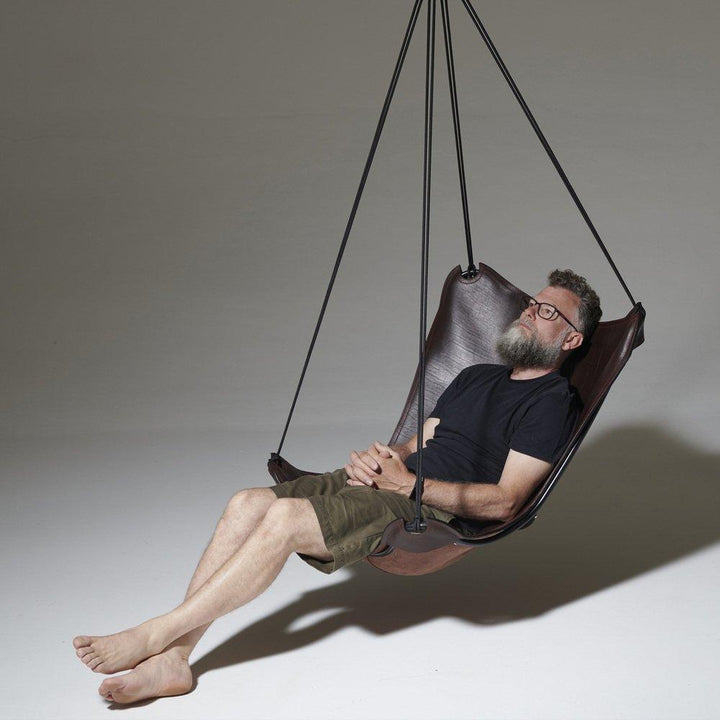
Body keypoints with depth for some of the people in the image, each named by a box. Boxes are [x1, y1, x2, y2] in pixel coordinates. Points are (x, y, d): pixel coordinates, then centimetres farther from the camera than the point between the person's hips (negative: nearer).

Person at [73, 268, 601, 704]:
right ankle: (172, 659, -18)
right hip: (392, 481, 8)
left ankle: (155, 634, -23)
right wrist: (378, 459, 1)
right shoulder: (476, 377, 27)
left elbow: (504, 502, -12)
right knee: (248, 504, -15)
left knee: (286, 517, -28)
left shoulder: (552, 402, -1)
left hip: (435, 509, -8)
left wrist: (409, 484, -14)